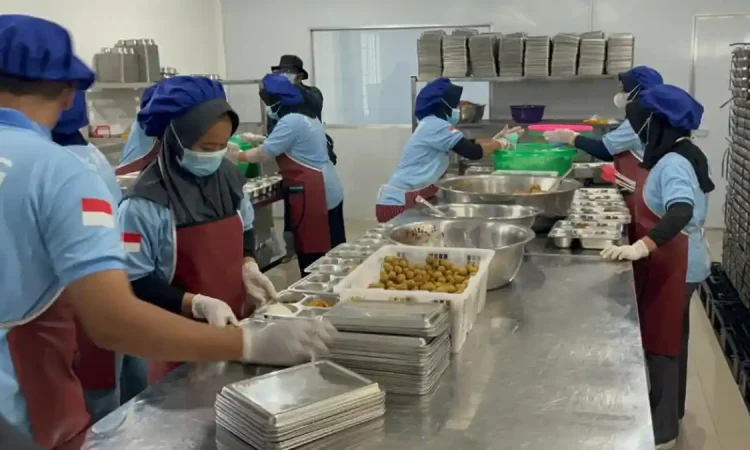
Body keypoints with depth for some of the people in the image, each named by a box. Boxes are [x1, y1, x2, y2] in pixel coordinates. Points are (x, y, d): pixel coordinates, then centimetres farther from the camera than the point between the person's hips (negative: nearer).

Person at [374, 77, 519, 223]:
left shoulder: (432, 125, 14)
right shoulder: (435, 125, -16)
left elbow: (468, 144, 22)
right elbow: (473, 152, -18)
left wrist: (497, 138, 17)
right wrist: (498, 144, -1)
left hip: (409, 200, 9)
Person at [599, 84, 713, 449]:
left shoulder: (673, 163, -23)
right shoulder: (680, 156, 8)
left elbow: (681, 212, -40)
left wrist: (641, 247, -49)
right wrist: (641, 192, 16)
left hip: (674, 267, -10)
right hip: (677, 263, 10)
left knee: (659, 344, 0)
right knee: (669, 340, 22)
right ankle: (670, 412, 39)